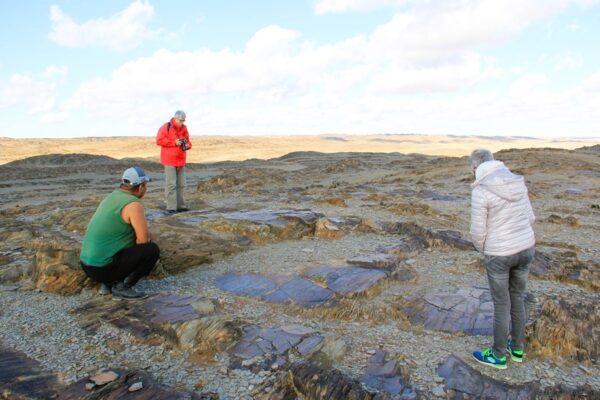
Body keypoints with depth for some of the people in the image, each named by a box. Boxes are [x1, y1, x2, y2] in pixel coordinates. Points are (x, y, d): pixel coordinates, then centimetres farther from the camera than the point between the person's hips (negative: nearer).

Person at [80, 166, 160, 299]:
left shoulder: (113, 197, 12)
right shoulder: (134, 205, -17)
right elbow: (145, 239, -15)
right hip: (103, 268, -9)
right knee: (152, 250, -6)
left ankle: (108, 282, 15)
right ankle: (122, 286, -3)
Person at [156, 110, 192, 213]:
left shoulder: (184, 128, 11)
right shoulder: (166, 127, -6)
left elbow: (187, 140, 19)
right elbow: (159, 140, -12)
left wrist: (187, 145, -5)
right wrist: (174, 142, -18)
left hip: (181, 160, 7)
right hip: (169, 160, -6)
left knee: (181, 184, 10)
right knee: (171, 184, -8)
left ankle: (180, 205, 19)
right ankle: (171, 207, -5)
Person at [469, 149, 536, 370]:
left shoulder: (480, 191, -22)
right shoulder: (517, 183, -1)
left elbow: (478, 232, -16)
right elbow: (529, 218, 9)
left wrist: (483, 251, 5)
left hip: (499, 255, -6)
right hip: (525, 248, 6)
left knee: (501, 305, 10)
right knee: (517, 299, 22)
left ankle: (499, 356, 28)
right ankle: (517, 348, 38)